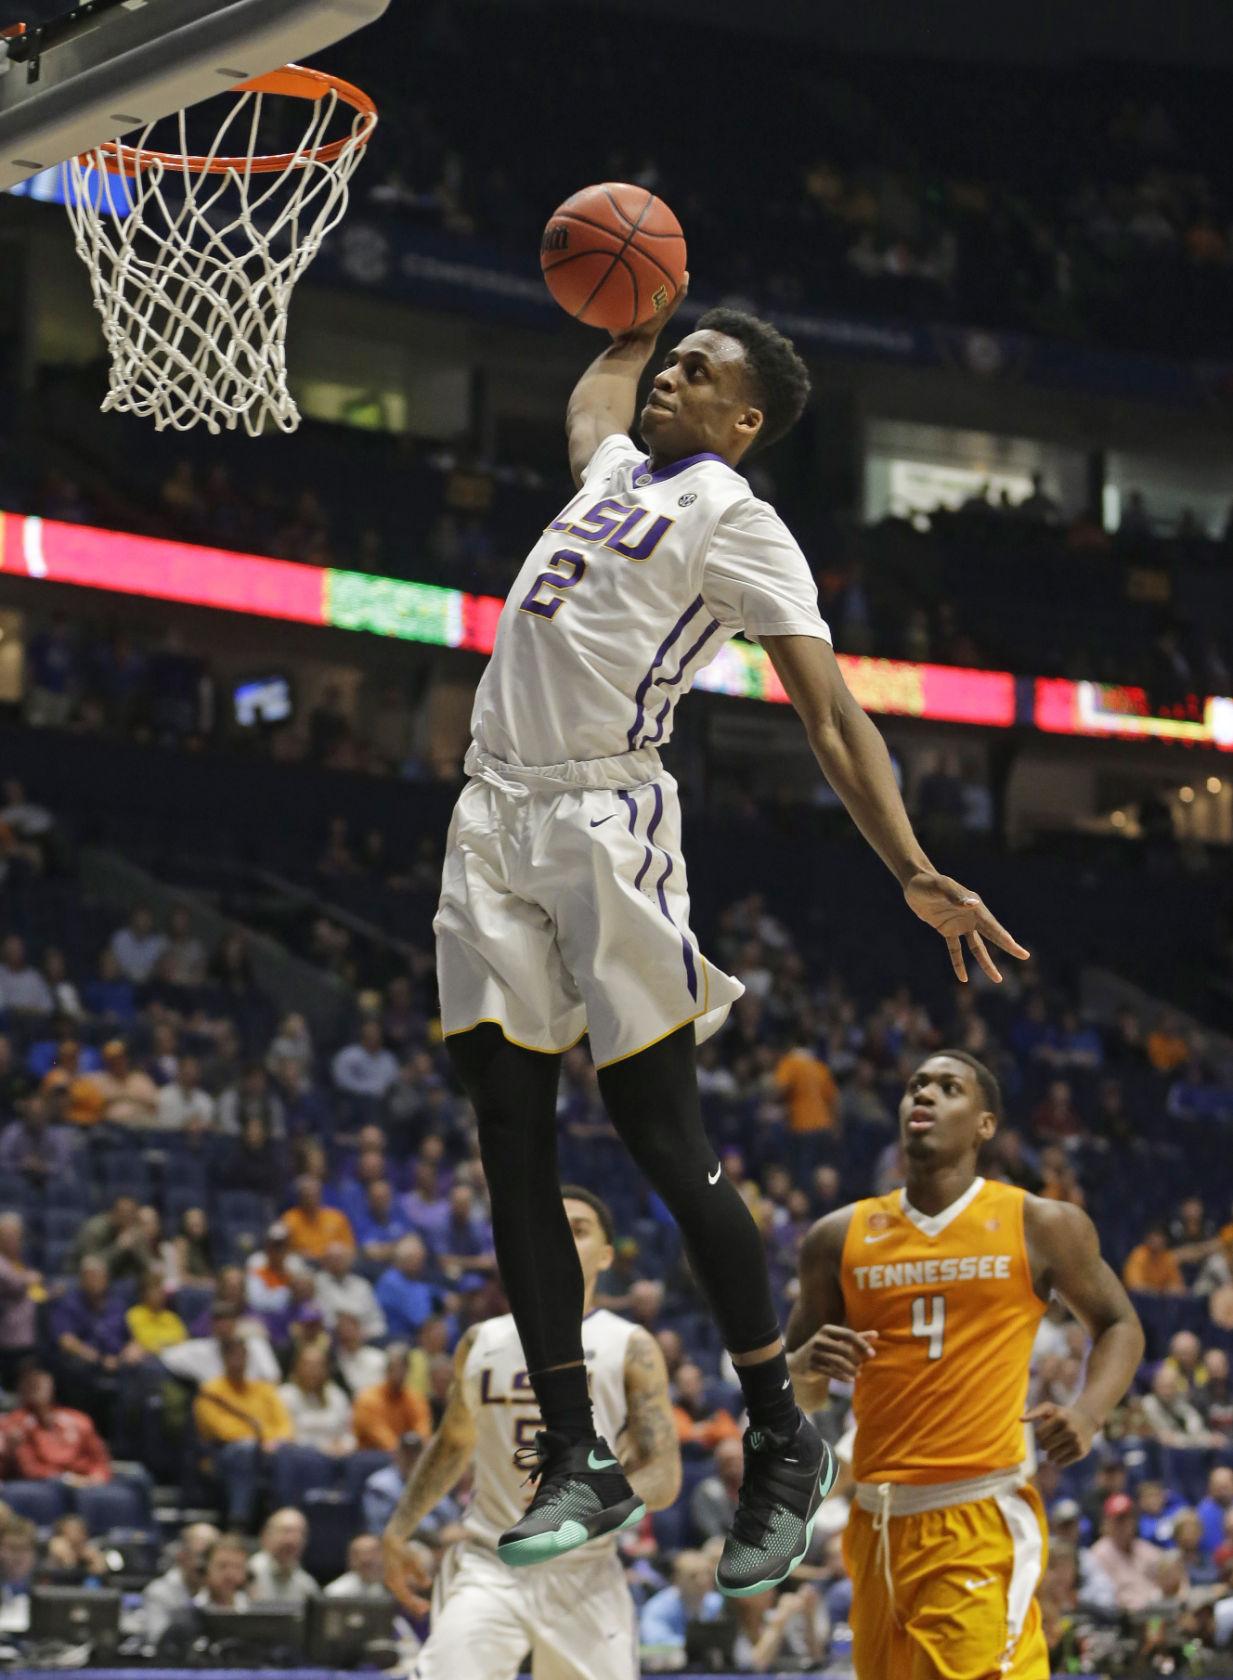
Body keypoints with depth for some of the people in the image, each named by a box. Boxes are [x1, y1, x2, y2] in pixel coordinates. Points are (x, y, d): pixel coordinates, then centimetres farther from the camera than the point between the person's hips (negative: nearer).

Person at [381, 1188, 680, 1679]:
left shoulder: (630, 1348, -1)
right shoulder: (482, 1343, 10)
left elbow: (663, 1478, -7)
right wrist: (398, 1529, 20)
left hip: (584, 1576, -1)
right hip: (488, 1566, 2)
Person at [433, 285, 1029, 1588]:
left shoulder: (737, 520, -1)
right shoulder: (617, 469, 20)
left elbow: (832, 717, -9)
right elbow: (597, 398, 48)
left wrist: (915, 873, -18)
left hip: (604, 822, -7)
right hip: (495, 821, 7)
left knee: (665, 1141, -8)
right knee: (514, 1151, 3)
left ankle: (783, 1444, 3)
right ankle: (575, 1463, 7)